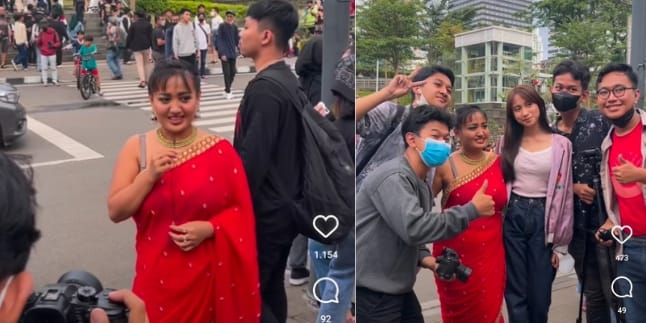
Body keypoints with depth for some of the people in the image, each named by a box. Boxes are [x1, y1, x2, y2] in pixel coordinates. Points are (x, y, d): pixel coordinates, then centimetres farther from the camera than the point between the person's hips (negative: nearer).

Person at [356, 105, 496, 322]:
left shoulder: (421, 185, 13)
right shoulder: (394, 177, -19)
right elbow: (414, 229, -30)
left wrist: (425, 258, -2)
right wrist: (472, 210, -24)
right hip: (372, 293, -9)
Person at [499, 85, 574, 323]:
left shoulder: (561, 145, -2)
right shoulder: (508, 142, 5)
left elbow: (563, 193, -2)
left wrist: (560, 242, -3)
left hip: (543, 219, -2)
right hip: (513, 217, 2)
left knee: (540, 294, 5)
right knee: (516, 293, 5)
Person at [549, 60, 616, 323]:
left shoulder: (600, 122, -7)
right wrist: (573, 187, -8)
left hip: (606, 219, -4)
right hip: (576, 224, 4)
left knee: (615, 292, -1)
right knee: (592, 294, 15)